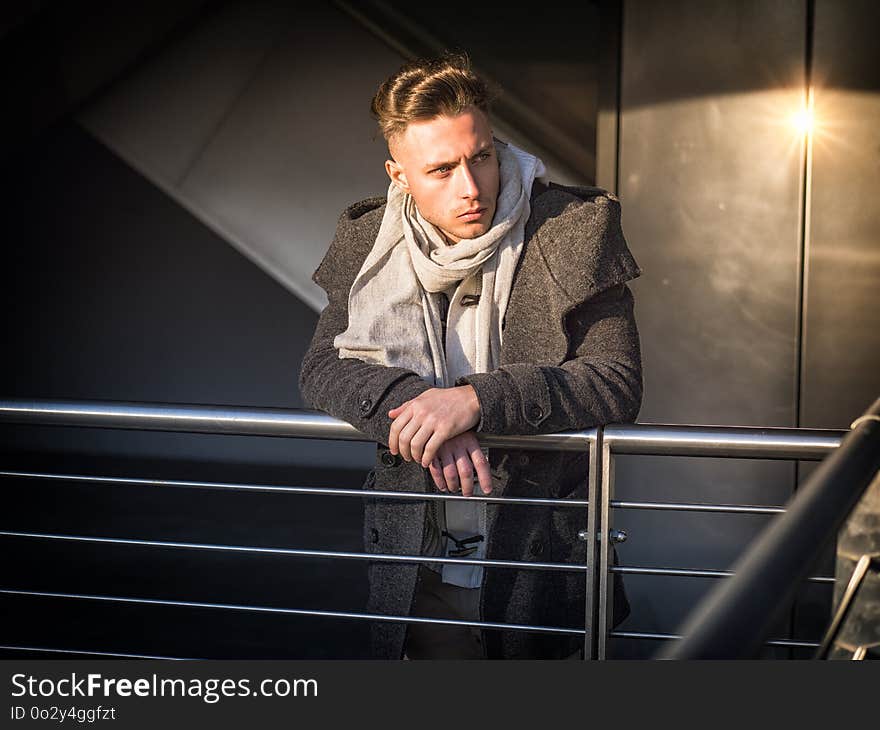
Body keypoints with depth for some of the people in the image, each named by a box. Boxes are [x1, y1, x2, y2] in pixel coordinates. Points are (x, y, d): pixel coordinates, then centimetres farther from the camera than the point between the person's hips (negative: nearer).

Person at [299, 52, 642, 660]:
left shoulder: (573, 233, -11)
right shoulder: (369, 241, 0)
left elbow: (617, 383, -16)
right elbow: (323, 368, -5)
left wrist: (478, 399, -27)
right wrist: (416, 406, -25)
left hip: (543, 562, -2)